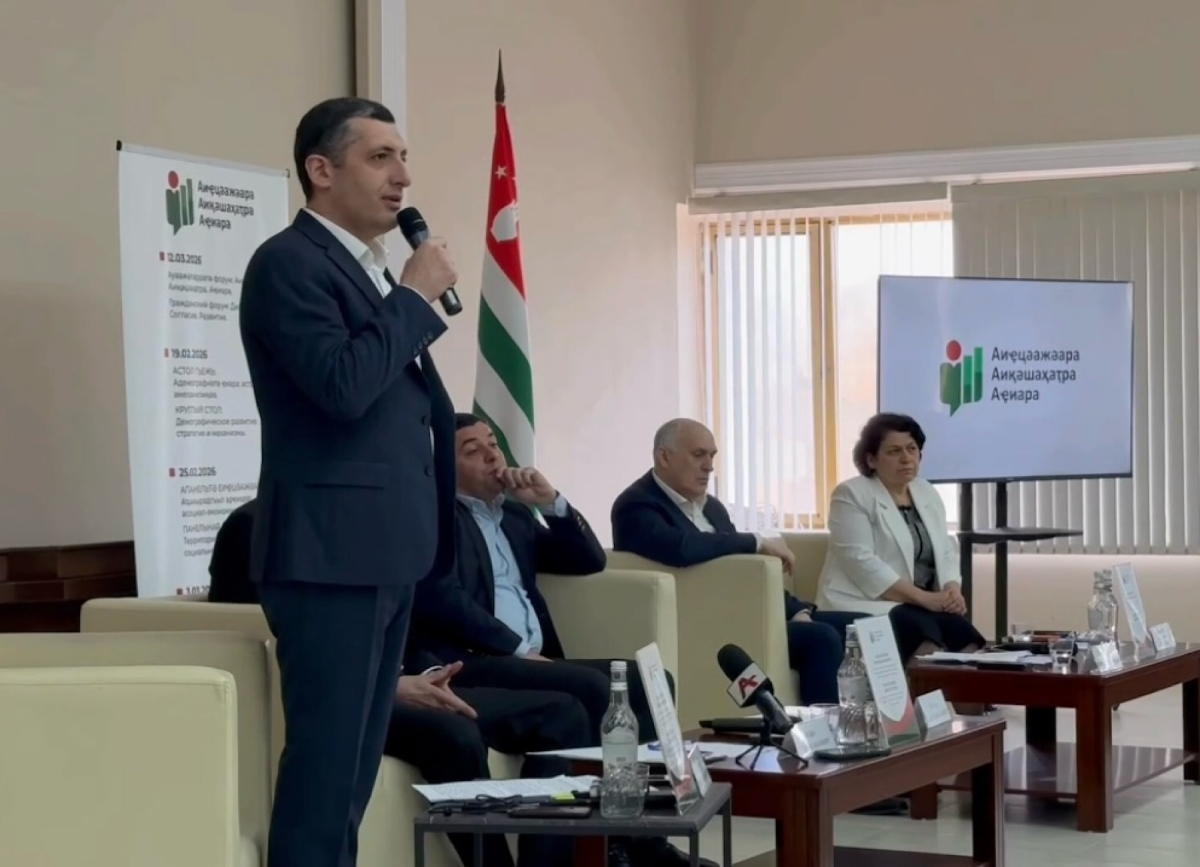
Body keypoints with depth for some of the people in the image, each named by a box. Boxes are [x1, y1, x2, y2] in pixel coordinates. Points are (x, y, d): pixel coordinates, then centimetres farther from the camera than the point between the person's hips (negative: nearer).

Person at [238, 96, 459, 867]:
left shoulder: (372, 270, 18)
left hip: (384, 552, 9)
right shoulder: (289, 263, -10)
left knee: (357, 763, 11)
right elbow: (344, 385, -23)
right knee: (325, 760, -8)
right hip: (332, 551, -9)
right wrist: (415, 295, -13)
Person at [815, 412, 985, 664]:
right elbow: (861, 561, -14)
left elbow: (946, 552, 14)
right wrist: (923, 597, -21)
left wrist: (953, 591, -10)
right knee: (922, 630, -35)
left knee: (961, 632, -26)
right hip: (866, 606, -6)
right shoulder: (851, 495, -3)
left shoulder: (928, 494, 18)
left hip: (927, 608, 6)